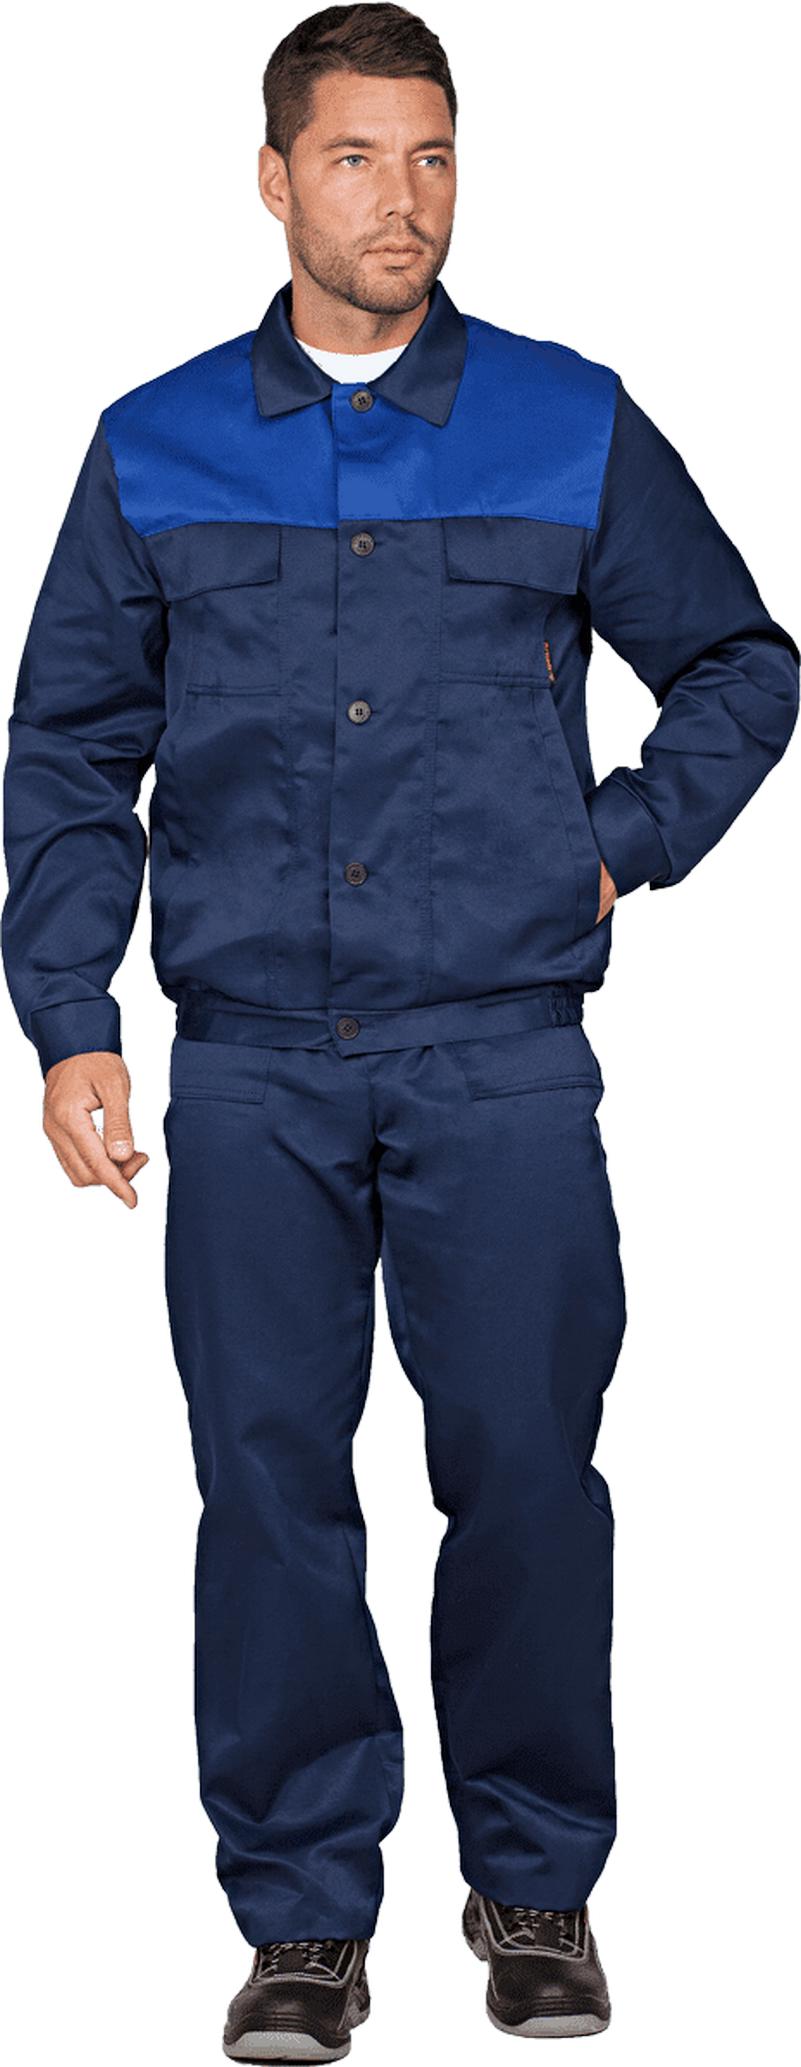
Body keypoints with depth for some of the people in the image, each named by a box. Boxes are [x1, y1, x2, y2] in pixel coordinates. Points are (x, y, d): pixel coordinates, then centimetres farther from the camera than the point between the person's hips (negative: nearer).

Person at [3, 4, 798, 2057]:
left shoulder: (571, 424, 6)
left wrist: (625, 844, 4)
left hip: (502, 1058, -1)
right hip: (252, 1064, 1)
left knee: (525, 1468, 1)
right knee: (270, 1484, 3)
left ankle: (538, 1884, 19)